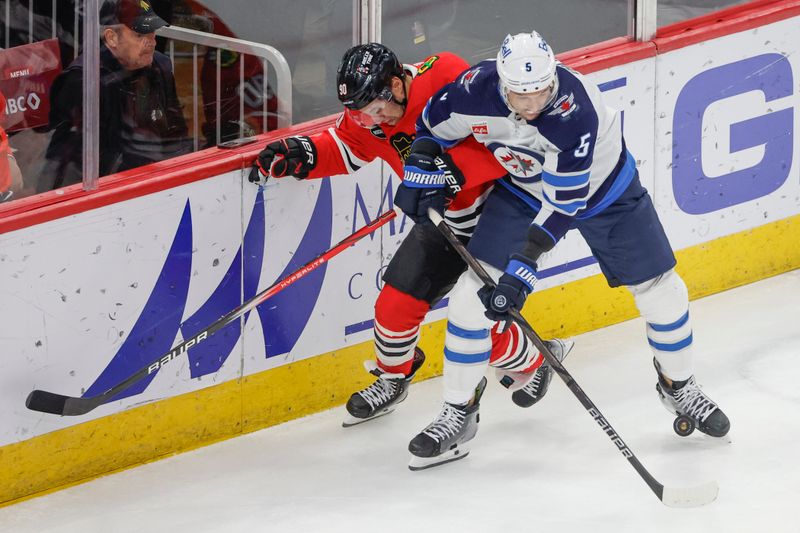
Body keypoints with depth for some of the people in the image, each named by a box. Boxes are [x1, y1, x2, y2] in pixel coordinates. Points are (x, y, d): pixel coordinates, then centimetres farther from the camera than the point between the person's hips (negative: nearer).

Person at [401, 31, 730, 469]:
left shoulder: (575, 109, -40)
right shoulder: (476, 90, -29)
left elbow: (564, 201, -37)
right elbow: (433, 126, -5)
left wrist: (525, 263, -41)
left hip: (603, 186, -2)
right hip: (523, 189, 2)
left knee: (660, 290, 1)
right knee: (472, 296, -11)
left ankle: (678, 385, 29)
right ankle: (457, 414, 3)